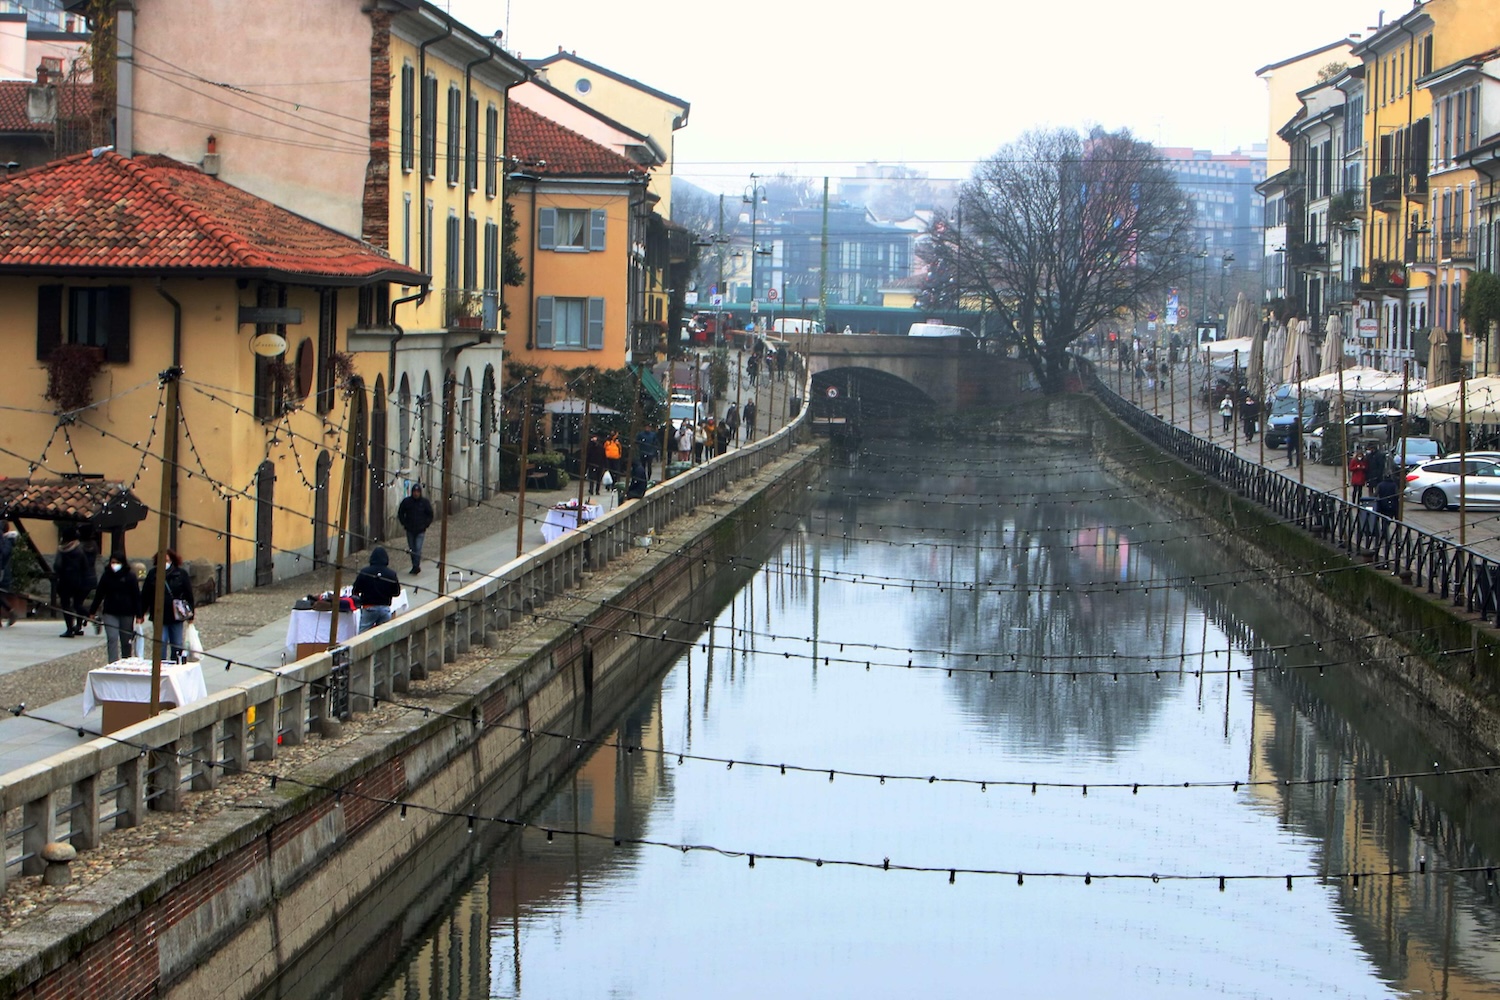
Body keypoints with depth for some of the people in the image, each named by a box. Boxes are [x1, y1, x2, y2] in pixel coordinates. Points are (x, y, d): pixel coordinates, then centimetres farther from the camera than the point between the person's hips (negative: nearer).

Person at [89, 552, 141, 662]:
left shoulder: (130, 576, -4)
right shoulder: (106, 575, 3)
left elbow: (136, 595, -4)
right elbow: (99, 594, 9)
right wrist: (92, 611, 9)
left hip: (127, 613, -1)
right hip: (110, 613, 1)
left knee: (126, 641, 9)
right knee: (112, 639, -10)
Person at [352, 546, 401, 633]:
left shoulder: (364, 572, -10)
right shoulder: (392, 574, -5)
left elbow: (355, 591, -4)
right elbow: (396, 592, 4)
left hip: (368, 608, -2)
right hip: (385, 608, 2)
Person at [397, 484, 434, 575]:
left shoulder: (424, 502, -4)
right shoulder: (406, 501, -2)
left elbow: (430, 515, 5)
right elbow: (400, 513, 10)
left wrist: (426, 525, -2)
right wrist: (404, 524, 3)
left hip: (420, 531, -3)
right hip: (410, 530, 3)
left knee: (418, 548, -13)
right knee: (412, 549, 8)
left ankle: (416, 566, -13)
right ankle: (415, 566, 18)